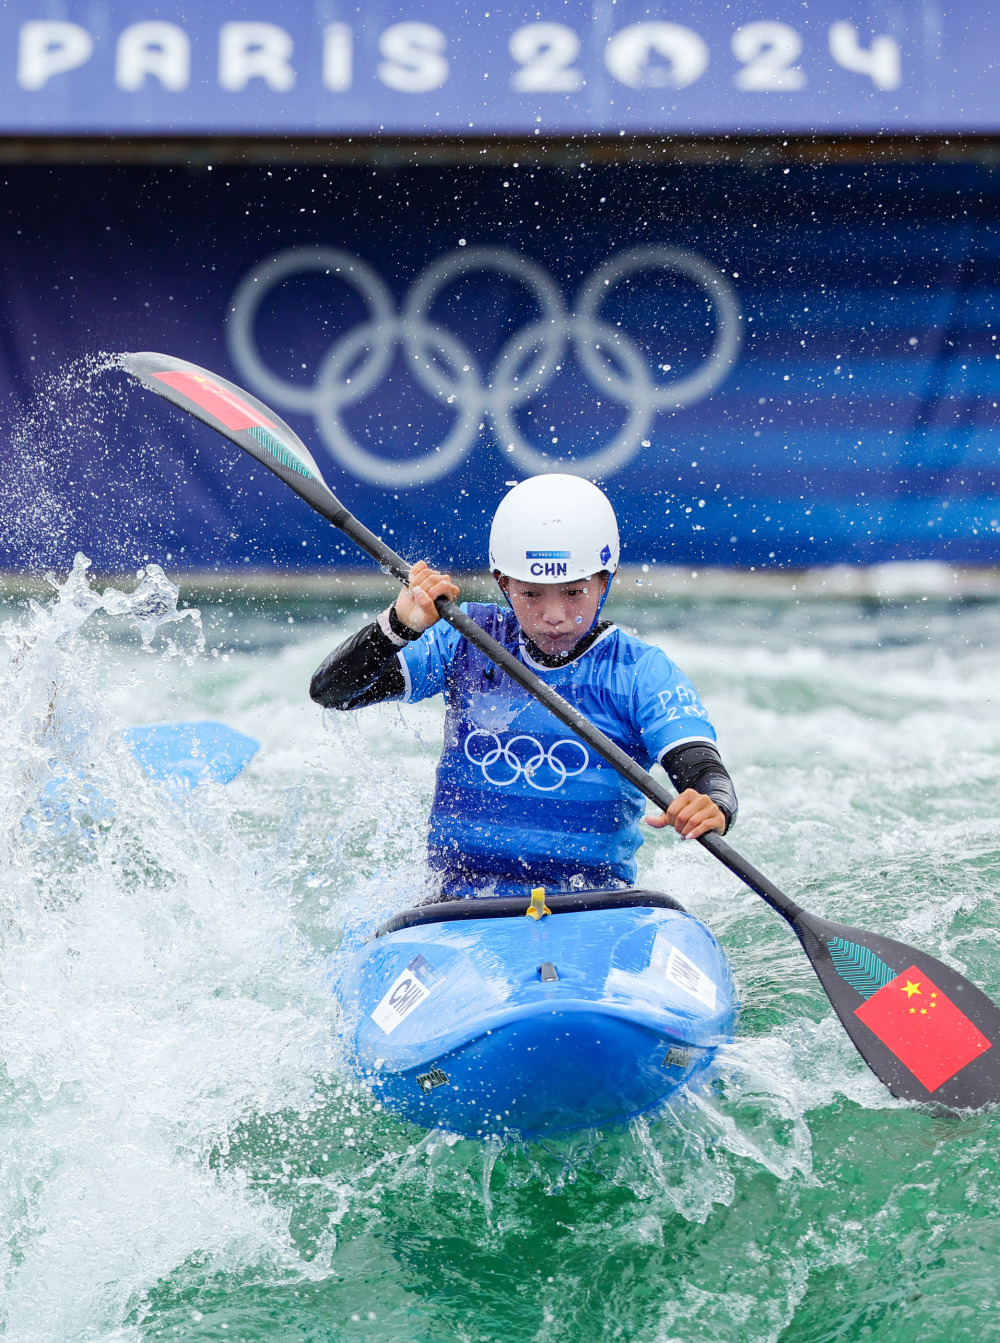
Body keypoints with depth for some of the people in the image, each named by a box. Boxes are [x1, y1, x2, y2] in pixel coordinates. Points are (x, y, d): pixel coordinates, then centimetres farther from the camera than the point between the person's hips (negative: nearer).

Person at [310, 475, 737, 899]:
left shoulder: (641, 673, 0)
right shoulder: (469, 643, 6)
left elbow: (706, 772, -14)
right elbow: (330, 691, 2)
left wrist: (711, 808, -39)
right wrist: (399, 624, -17)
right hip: (457, 910, 1)